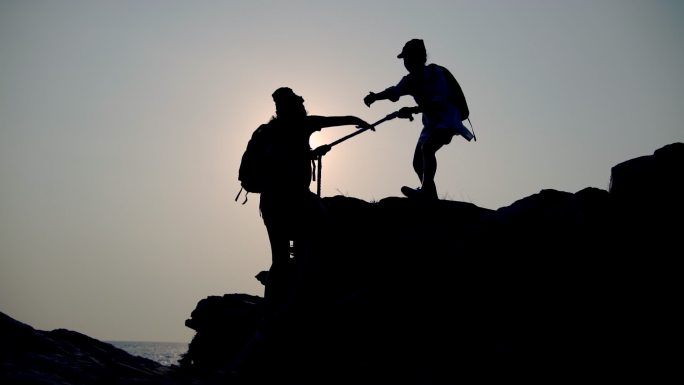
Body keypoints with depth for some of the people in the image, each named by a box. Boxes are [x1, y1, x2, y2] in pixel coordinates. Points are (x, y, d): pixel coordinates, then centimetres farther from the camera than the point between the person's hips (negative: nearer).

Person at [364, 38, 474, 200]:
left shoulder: (436, 73, -17)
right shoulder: (410, 80, 4)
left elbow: (439, 102, -26)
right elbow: (395, 91, -14)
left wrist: (413, 110, -36)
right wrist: (375, 96, -33)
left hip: (448, 119, -9)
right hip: (431, 123, 9)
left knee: (427, 147, -32)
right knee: (418, 163, 7)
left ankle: (426, 190, -39)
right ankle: (431, 198, 18)